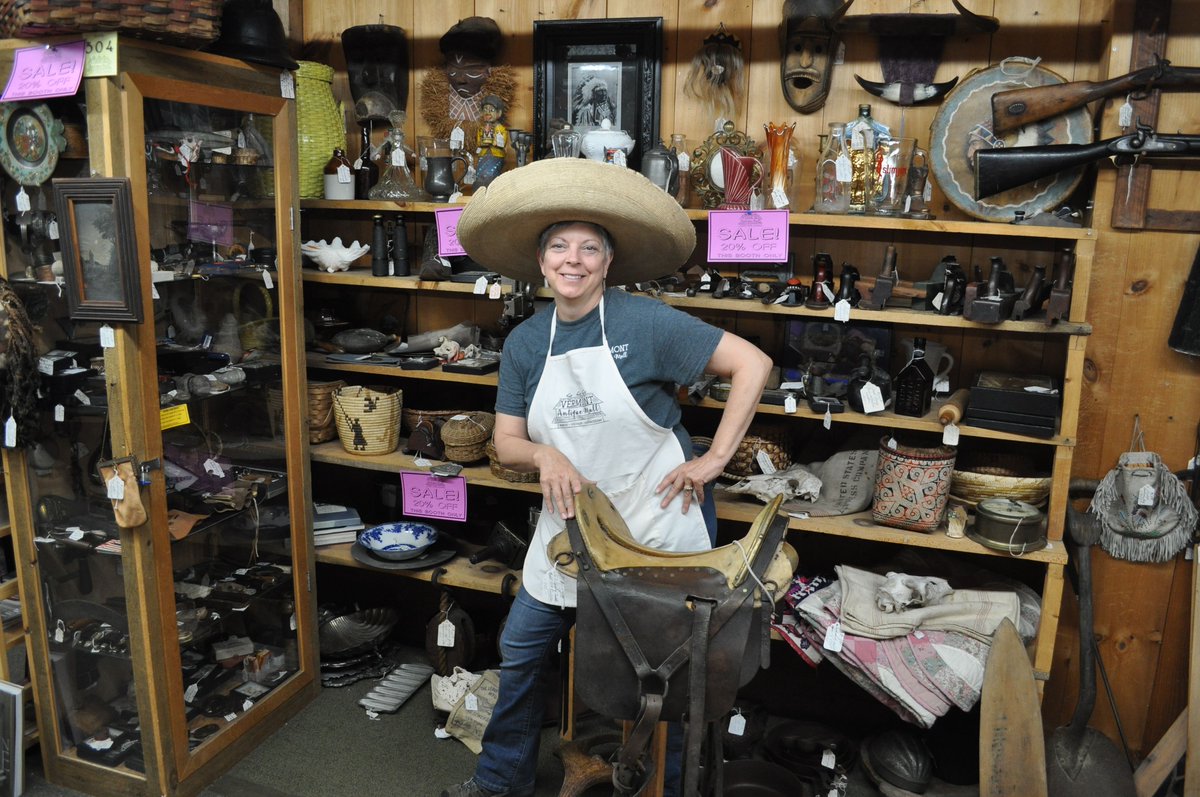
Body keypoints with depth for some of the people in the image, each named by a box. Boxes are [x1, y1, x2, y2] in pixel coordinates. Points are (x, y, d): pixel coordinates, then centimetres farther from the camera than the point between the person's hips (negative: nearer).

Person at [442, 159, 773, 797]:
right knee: (520, 653, 14)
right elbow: (507, 443, 4)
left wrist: (714, 459, -16)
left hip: (657, 523, -5)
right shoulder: (525, 343, 0)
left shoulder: (645, 321, -16)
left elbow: (752, 364, -14)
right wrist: (545, 455, -18)